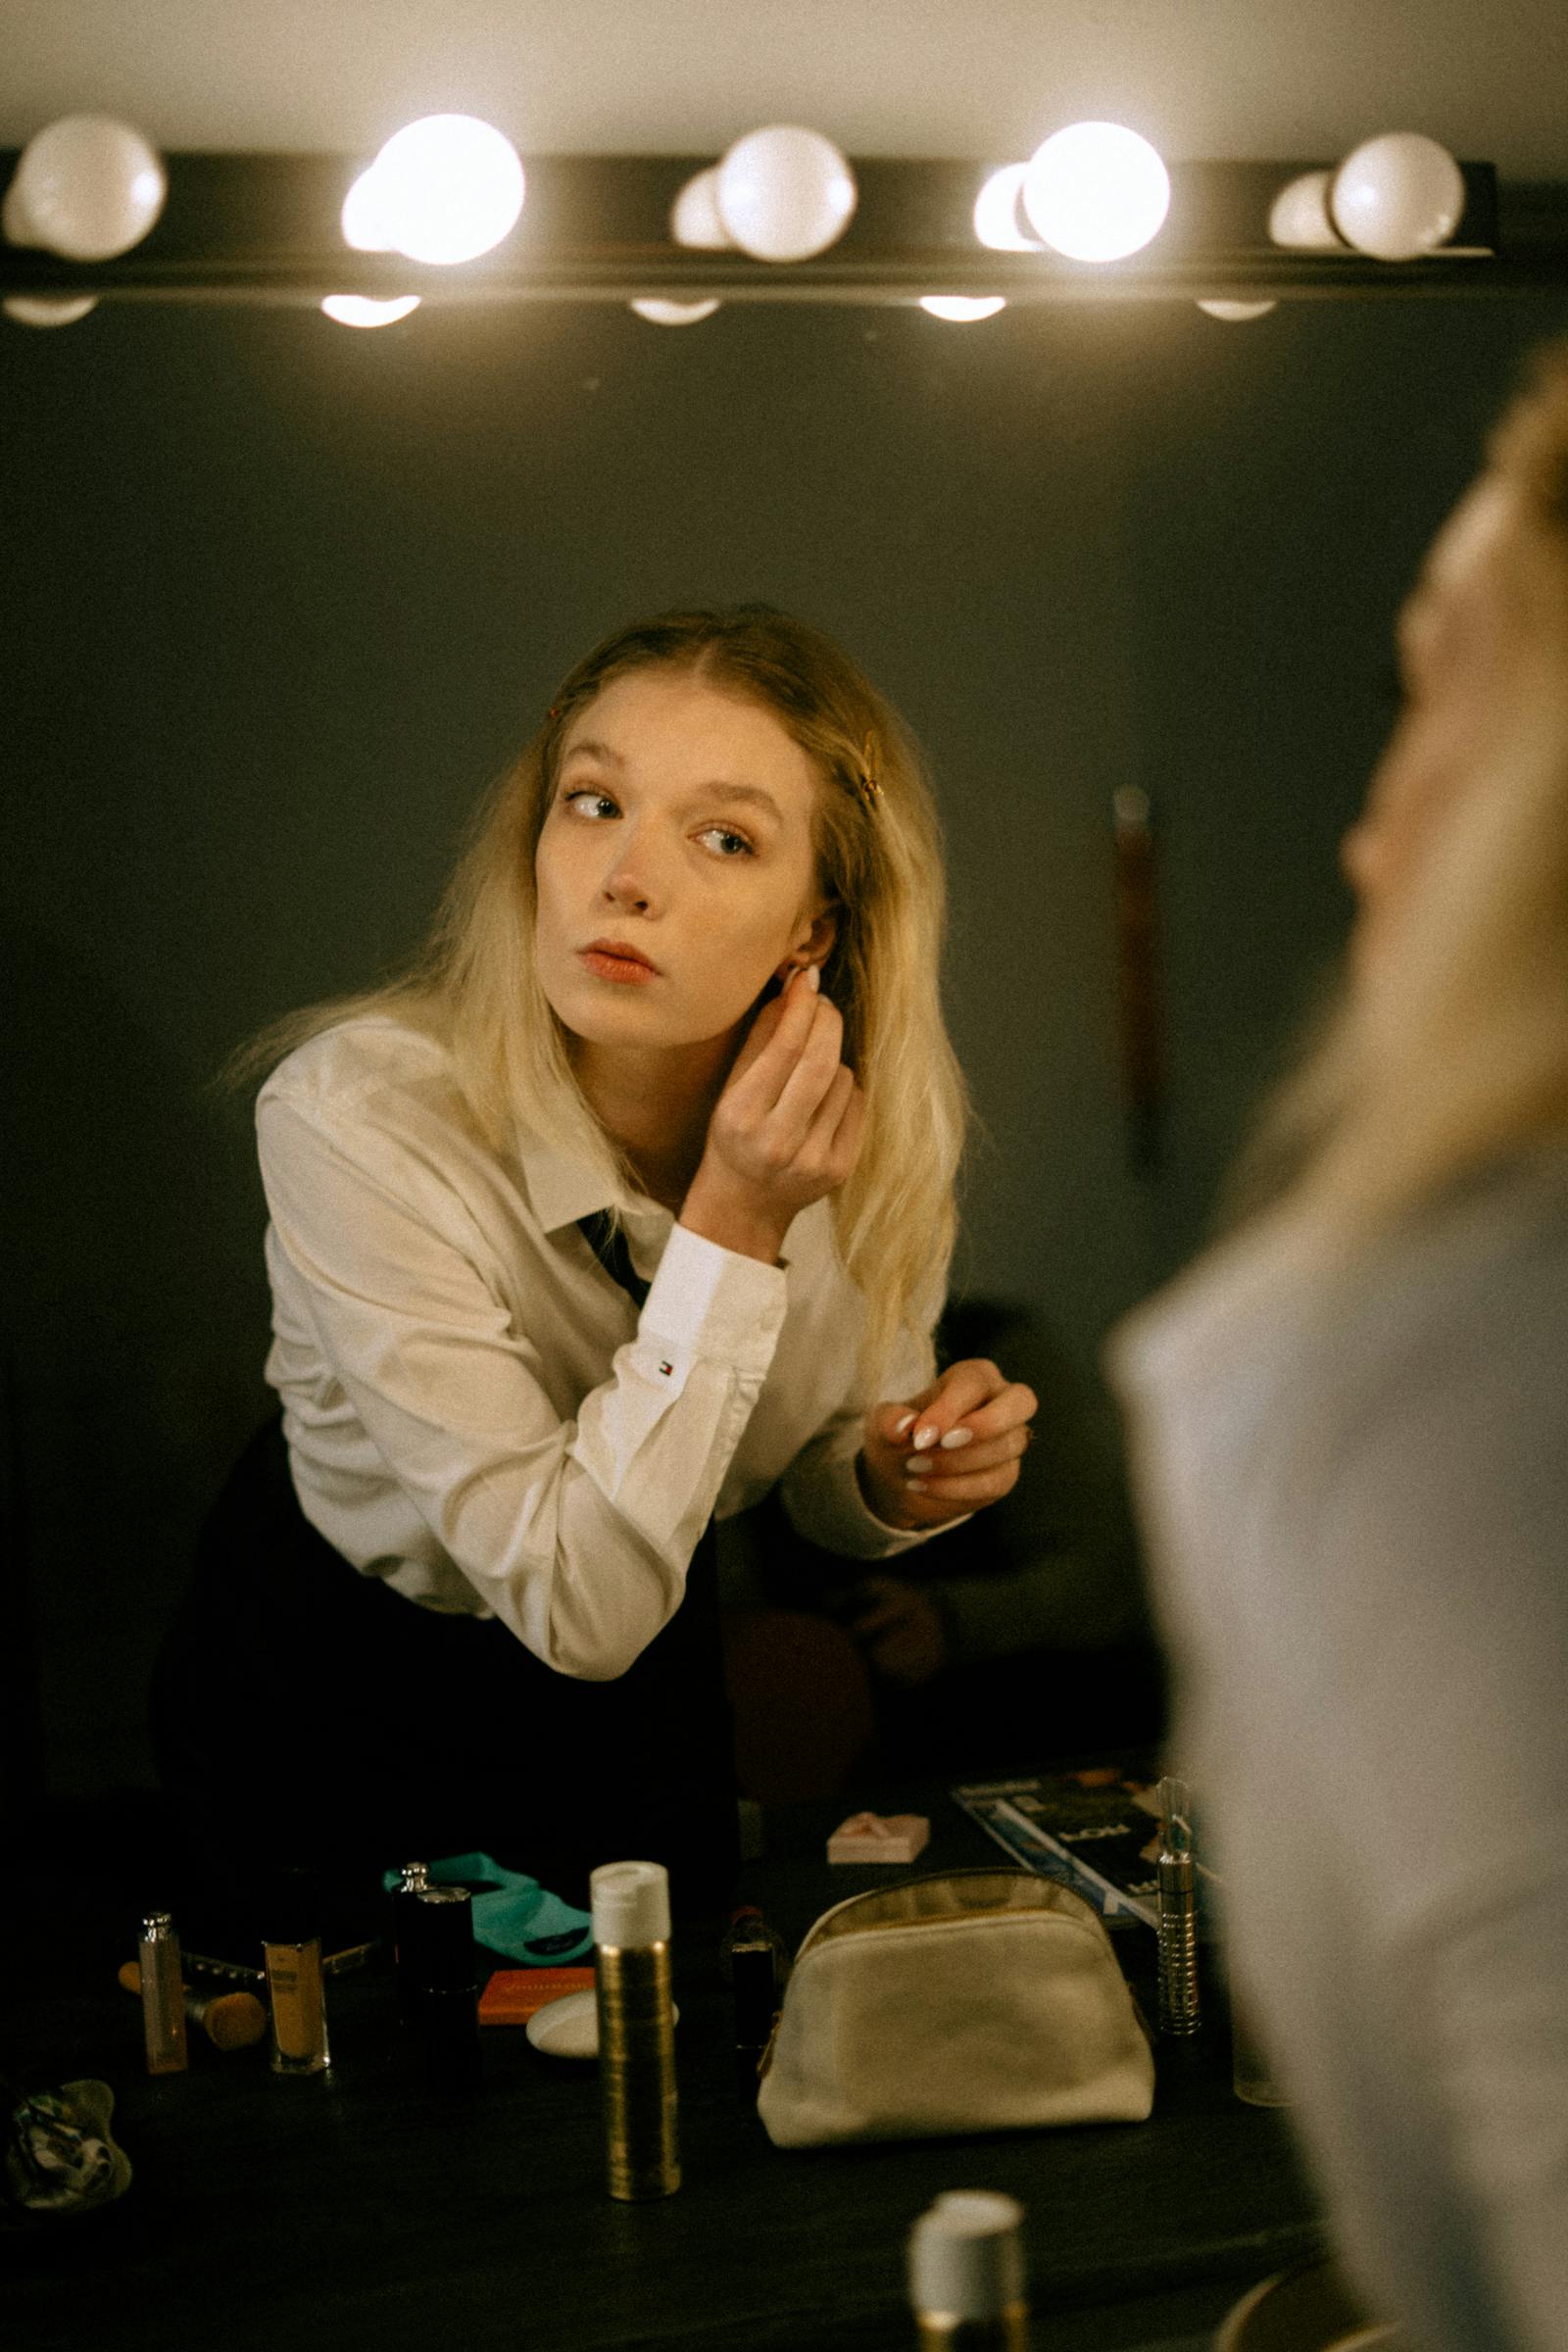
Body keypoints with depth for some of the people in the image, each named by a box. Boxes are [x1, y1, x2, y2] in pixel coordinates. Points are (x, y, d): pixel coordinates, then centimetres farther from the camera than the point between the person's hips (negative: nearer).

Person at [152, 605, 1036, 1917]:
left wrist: (903, 1474, -25)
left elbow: (826, 1482, -2)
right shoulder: (357, 1118, -35)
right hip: (341, 1706, -4)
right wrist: (733, 1228, -39)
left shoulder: (880, 1116, -21)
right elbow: (577, 1602, -34)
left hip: (650, 1697, 4)